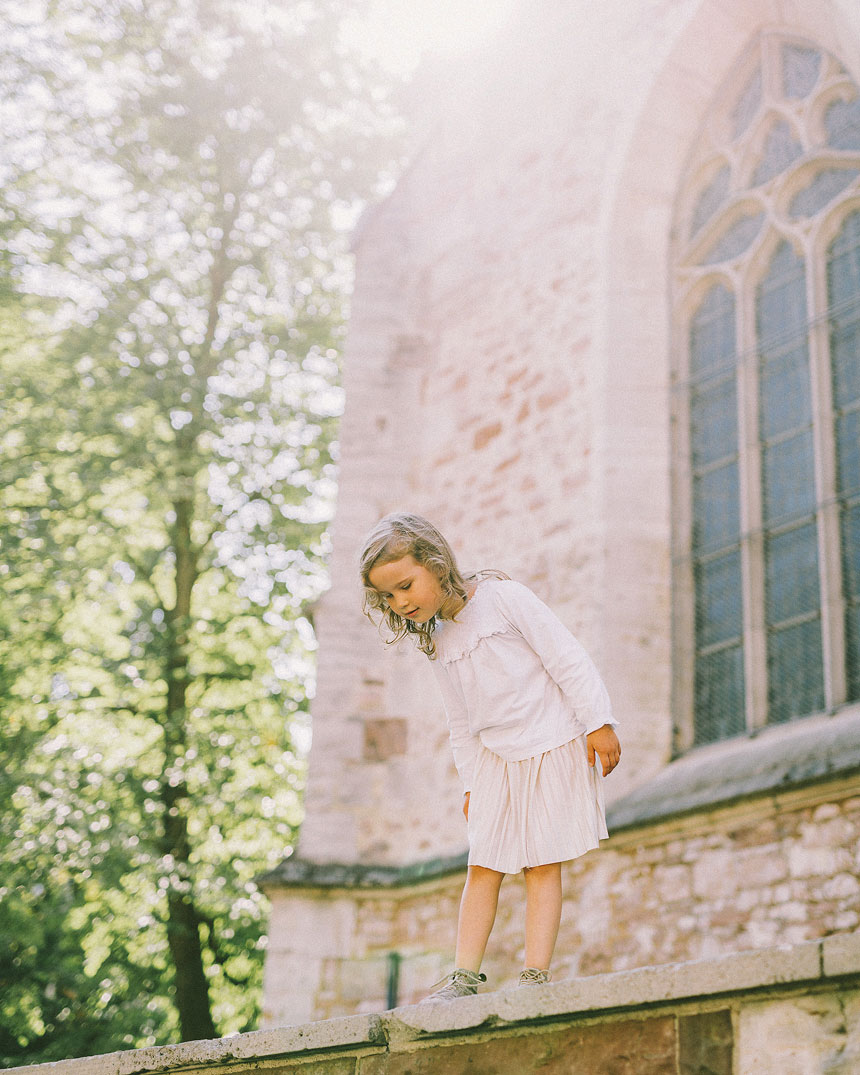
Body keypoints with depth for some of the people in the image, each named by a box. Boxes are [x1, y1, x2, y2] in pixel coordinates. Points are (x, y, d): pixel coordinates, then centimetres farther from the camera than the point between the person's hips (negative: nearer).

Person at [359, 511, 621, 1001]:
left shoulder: (502, 596, -10)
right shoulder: (438, 643, 10)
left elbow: (567, 656, -11)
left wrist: (598, 722, -14)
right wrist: (471, 784, 15)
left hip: (552, 742, -6)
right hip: (493, 758, 6)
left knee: (543, 863, -6)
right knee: (483, 866, 0)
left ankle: (535, 975, -7)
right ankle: (464, 975, 1)